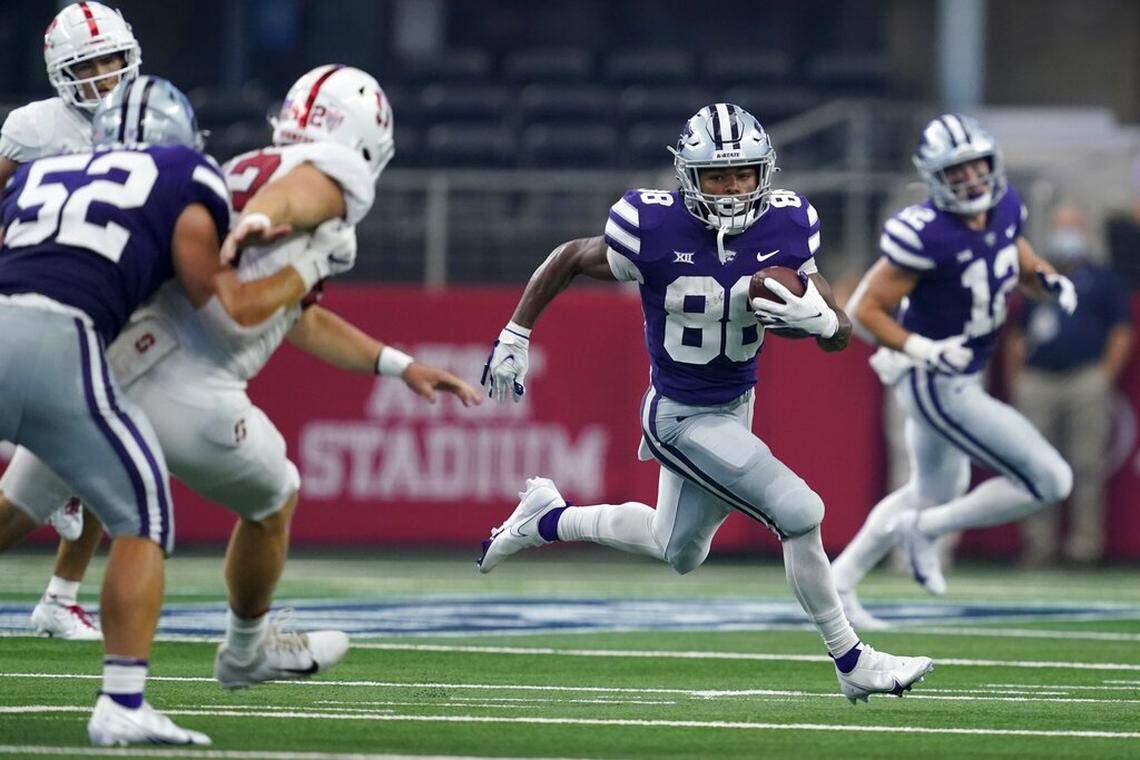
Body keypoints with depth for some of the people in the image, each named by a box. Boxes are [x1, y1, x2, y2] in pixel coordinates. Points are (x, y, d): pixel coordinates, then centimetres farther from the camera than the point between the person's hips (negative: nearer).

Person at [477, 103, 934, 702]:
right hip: (680, 416, -6)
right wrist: (514, 337, -2)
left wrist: (816, 317, -29)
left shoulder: (784, 229, -12)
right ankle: (853, 664, 0)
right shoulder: (656, 230, -23)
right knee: (799, 515, -16)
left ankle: (548, 519, 45)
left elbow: (839, 336, -6)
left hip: (734, 406, 6)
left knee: (679, 553, 25)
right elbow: (569, 260, -4)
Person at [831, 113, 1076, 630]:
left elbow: (1026, 269, 14)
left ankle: (837, 584, 39)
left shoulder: (1004, 209, -3)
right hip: (937, 387, -10)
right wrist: (924, 351, -33)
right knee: (1048, 482, -8)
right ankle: (924, 530, 6)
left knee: (933, 492, 30)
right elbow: (869, 311, -20)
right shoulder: (926, 234, -27)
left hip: (960, 377, 10)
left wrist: (1052, 283, -9)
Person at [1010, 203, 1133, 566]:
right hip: (1036, 383, 3)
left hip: (1086, 382, -3)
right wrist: (1017, 374, 9)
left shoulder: (1103, 280, 9)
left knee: (1087, 467, -6)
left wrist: (1105, 376, -5)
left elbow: (1121, 332, 4)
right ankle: (1038, 545, 4)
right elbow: (1019, 335, 22)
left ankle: (1086, 541, -4)